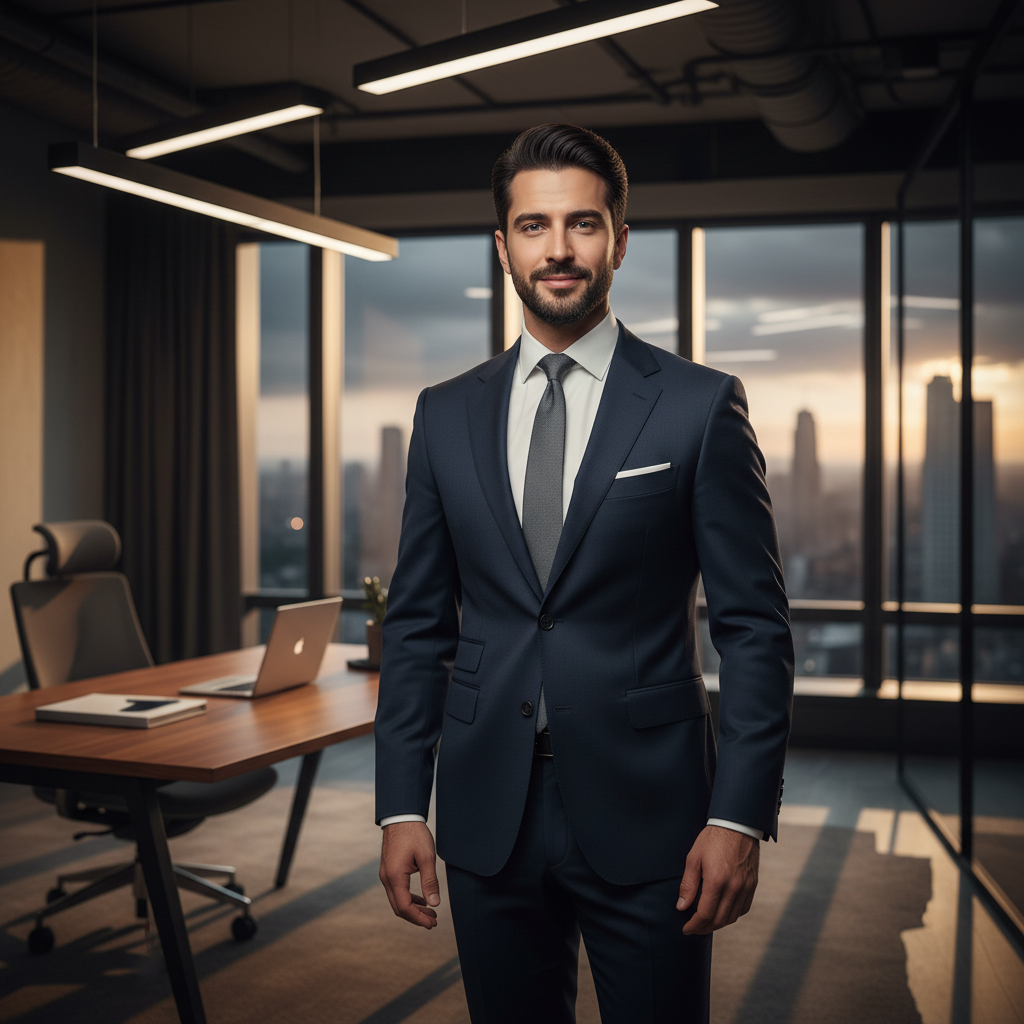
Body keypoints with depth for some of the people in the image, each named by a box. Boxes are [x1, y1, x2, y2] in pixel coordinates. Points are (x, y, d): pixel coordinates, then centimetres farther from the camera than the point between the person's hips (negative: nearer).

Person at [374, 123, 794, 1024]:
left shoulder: (702, 406, -3)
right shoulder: (446, 416, 7)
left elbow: (755, 626, -4)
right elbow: (417, 625, 8)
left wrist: (740, 816, -10)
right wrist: (402, 807, 2)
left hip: (644, 815, -3)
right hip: (488, 816, 3)